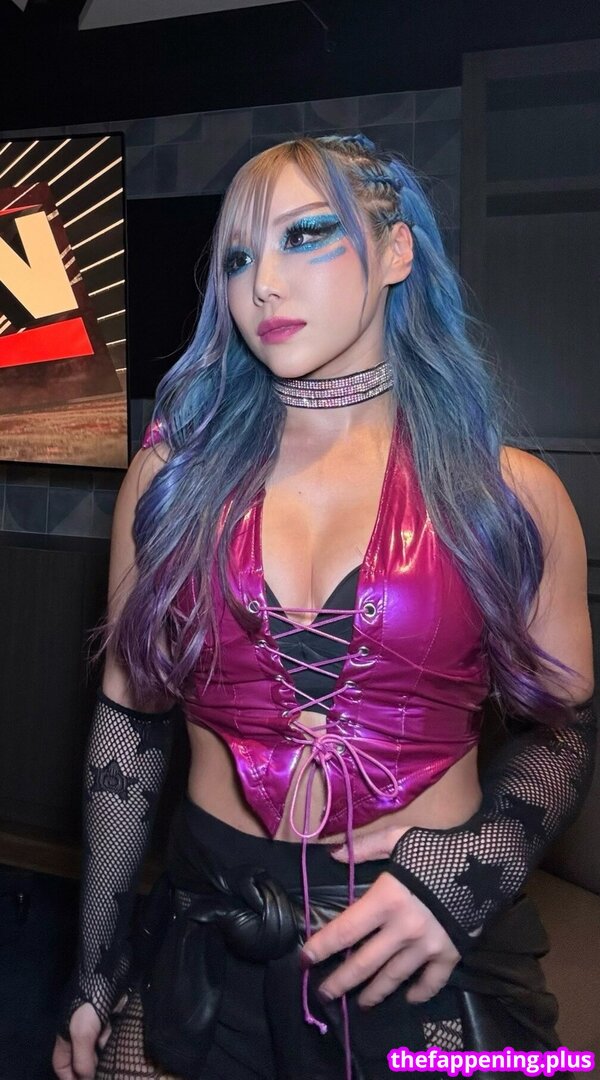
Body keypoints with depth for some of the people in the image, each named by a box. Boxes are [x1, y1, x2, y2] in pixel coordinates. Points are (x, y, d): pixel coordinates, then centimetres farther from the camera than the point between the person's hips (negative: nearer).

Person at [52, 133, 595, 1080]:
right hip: (207, 933, 2)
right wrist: (98, 968, 5)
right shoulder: (173, 475, -2)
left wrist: (471, 870, -15)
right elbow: (130, 716, 1)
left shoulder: (510, 494, -6)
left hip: (439, 952, 0)